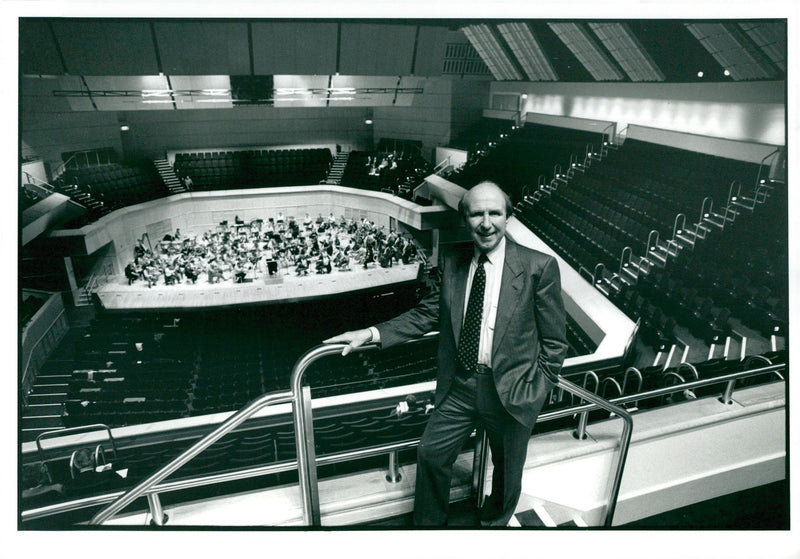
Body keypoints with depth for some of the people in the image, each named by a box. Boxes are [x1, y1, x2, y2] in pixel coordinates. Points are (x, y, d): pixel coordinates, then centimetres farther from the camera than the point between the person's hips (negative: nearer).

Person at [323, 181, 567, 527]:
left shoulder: (539, 266, -12)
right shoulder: (452, 262, 0)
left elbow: (554, 340, -6)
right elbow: (427, 314, 3)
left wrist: (537, 392, -8)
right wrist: (372, 334, -6)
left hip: (511, 391, -2)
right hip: (459, 385, 3)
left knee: (507, 471, 19)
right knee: (431, 454, 12)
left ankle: (492, 523, 51)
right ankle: (428, 524, 41)